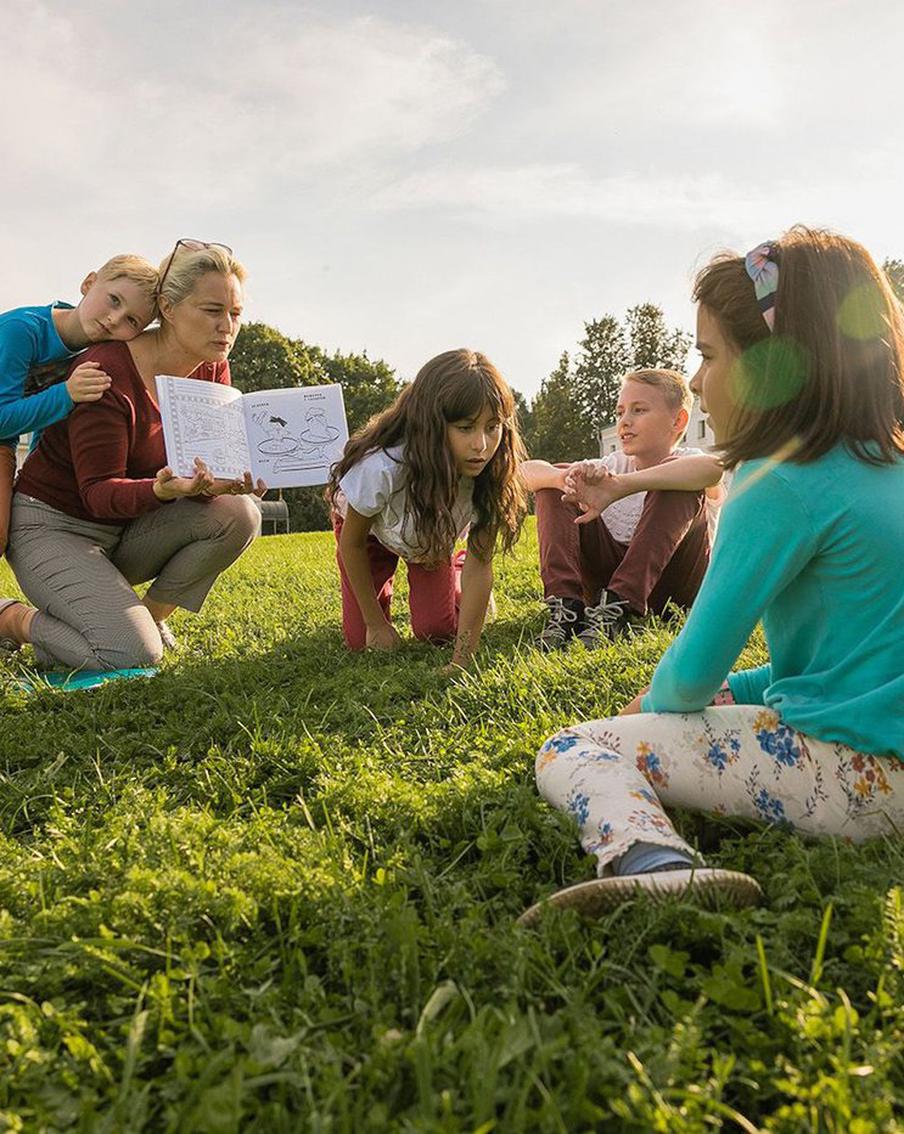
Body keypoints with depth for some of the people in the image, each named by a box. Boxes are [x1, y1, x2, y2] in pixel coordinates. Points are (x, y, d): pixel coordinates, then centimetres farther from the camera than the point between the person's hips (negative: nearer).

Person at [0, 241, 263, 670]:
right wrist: (163, 489, -43)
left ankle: (151, 615, 0)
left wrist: (219, 480, -32)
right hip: (51, 525, -6)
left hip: (126, 530, 6)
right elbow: (99, 493, -22)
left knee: (238, 514, -20)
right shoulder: (109, 371, -23)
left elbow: (213, 460, -6)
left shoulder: (212, 370, -3)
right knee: (134, 654, -24)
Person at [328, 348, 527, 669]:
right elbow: (352, 543, -24)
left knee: (436, 632, -7)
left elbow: (480, 564, -30)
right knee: (359, 641, -3)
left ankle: (453, 574, 23)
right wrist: (376, 624, -16)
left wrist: (462, 660, -36)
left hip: (434, 536, 2)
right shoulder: (382, 467, -43)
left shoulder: (490, 475, -35)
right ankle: (380, 586, 29)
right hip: (369, 525, -1)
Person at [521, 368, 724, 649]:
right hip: (606, 579, 4)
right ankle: (565, 605, -24)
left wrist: (620, 486, -45)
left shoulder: (684, 466, -7)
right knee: (555, 480, -5)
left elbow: (713, 467, -36)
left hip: (674, 585, -4)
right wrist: (567, 477, -31)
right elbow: (527, 471, -7)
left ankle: (616, 608, -33)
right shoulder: (610, 467, 5)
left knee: (676, 485, -25)